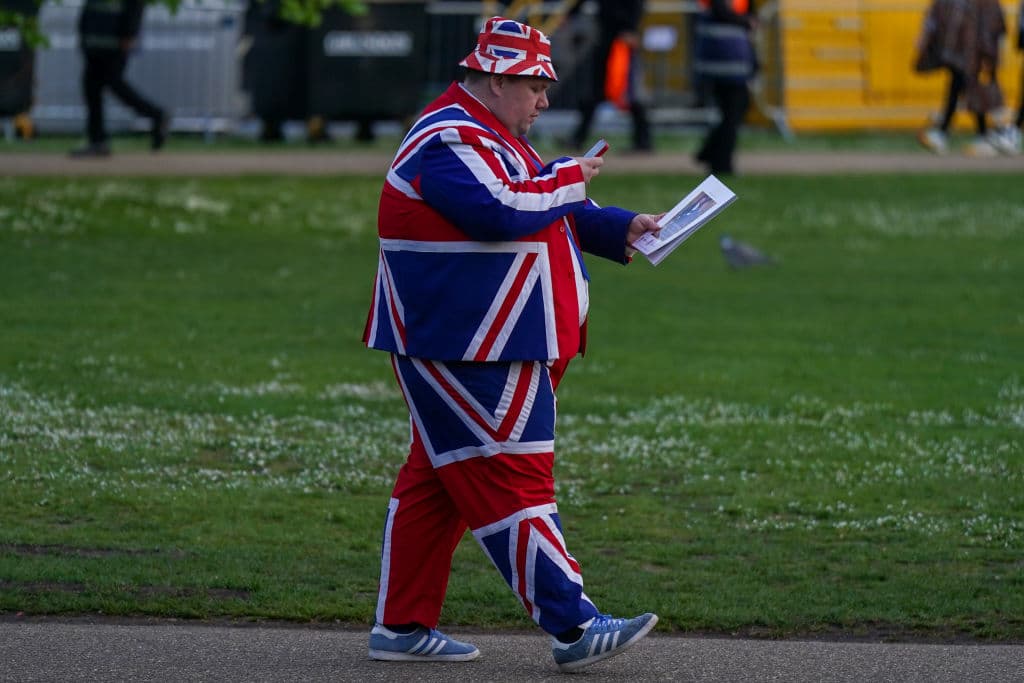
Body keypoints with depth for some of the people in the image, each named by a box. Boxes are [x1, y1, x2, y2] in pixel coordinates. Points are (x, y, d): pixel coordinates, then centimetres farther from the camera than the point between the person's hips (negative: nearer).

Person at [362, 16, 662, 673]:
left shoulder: (496, 141, 20)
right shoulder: (448, 142, -15)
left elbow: (561, 214, 27)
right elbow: (499, 211, -28)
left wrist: (622, 228, 11)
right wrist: (568, 181, -14)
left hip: (494, 346, 11)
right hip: (464, 349, -11)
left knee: (438, 481, 12)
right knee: (514, 481, -11)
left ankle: (404, 626, 16)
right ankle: (573, 628, -14)